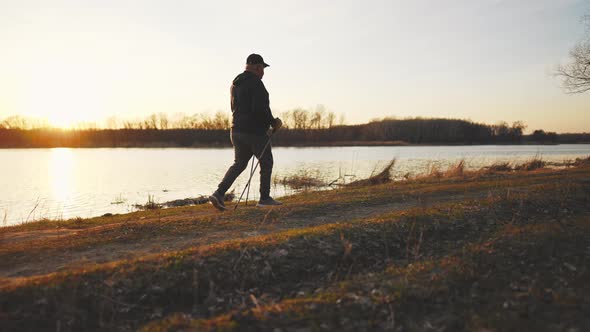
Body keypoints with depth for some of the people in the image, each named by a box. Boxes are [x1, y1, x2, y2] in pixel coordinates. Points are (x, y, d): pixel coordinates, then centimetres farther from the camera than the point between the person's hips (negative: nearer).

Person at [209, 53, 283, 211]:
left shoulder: (235, 84, 14)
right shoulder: (255, 83, -15)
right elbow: (260, 108, -25)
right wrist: (273, 122, -10)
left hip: (237, 130, 8)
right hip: (254, 131, -8)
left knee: (239, 164, 15)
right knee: (266, 163, 9)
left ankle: (219, 193, 1)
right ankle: (265, 198, 14)